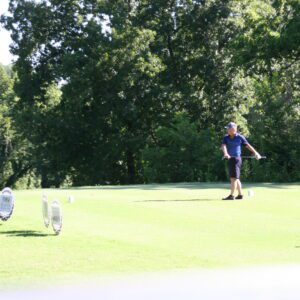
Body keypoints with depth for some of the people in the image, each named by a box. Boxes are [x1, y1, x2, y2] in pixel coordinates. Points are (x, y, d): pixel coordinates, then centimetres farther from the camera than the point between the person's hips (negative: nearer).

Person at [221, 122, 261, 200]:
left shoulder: (240, 137, -6)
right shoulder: (226, 138, 4)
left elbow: (248, 145, 3)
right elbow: (223, 146, -12)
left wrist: (256, 153, 3)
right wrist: (225, 153, -31)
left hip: (237, 158, -6)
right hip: (230, 159, 6)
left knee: (234, 177, -11)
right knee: (235, 178, 12)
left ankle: (231, 195, -13)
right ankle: (240, 194, 21)